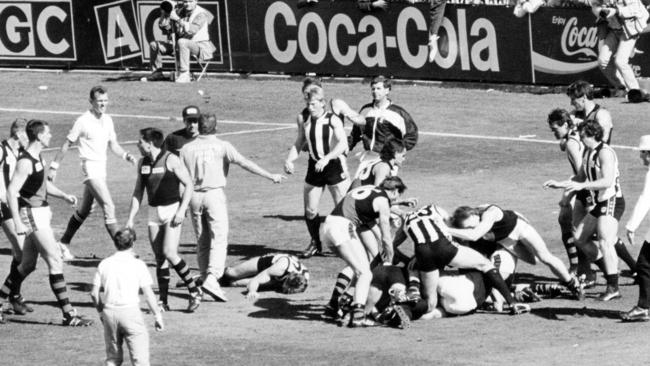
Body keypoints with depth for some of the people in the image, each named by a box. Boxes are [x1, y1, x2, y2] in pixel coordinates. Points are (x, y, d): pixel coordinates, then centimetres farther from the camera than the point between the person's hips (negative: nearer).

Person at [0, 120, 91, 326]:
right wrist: (17, 222, -26)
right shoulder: (26, 162, -18)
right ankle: (68, 315, -9)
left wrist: (64, 196, 12)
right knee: (55, 261, -9)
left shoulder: (37, 157, 12)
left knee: (27, 265, 16)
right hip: (33, 216, -10)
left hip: (40, 212, 10)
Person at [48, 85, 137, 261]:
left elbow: (113, 145, 14)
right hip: (90, 167, -8)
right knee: (109, 208, -15)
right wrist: (54, 167, -4)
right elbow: (67, 144, -5)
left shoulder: (107, 120, 9)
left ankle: (64, 244, 29)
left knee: (84, 210, 17)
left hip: (102, 169, 8)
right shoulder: (83, 121, -11)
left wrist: (126, 155, -5)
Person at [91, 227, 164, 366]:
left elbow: (94, 293, 7)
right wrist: (158, 315, 4)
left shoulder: (104, 264, 6)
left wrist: (101, 312, 21)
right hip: (130, 311, -3)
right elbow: (148, 293, -5)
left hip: (109, 311, 3)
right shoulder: (138, 264, -3)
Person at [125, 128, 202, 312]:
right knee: (159, 258, 3)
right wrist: (130, 218, 9)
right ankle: (163, 302, 7)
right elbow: (137, 192, 16)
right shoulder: (142, 163, 9)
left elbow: (188, 185, -7)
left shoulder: (170, 160, -10)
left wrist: (182, 210, -16)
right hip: (154, 212, 6)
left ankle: (194, 291, -5)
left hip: (172, 209, -6)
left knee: (169, 253, -17)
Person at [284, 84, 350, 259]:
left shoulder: (332, 120, -13)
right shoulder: (303, 119, 2)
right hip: (314, 166, 5)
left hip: (334, 165, -5)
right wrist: (289, 160, -4)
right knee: (310, 210, 4)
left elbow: (343, 143, -24)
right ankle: (315, 244, 22)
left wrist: (326, 159, -36)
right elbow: (299, 143, 13)